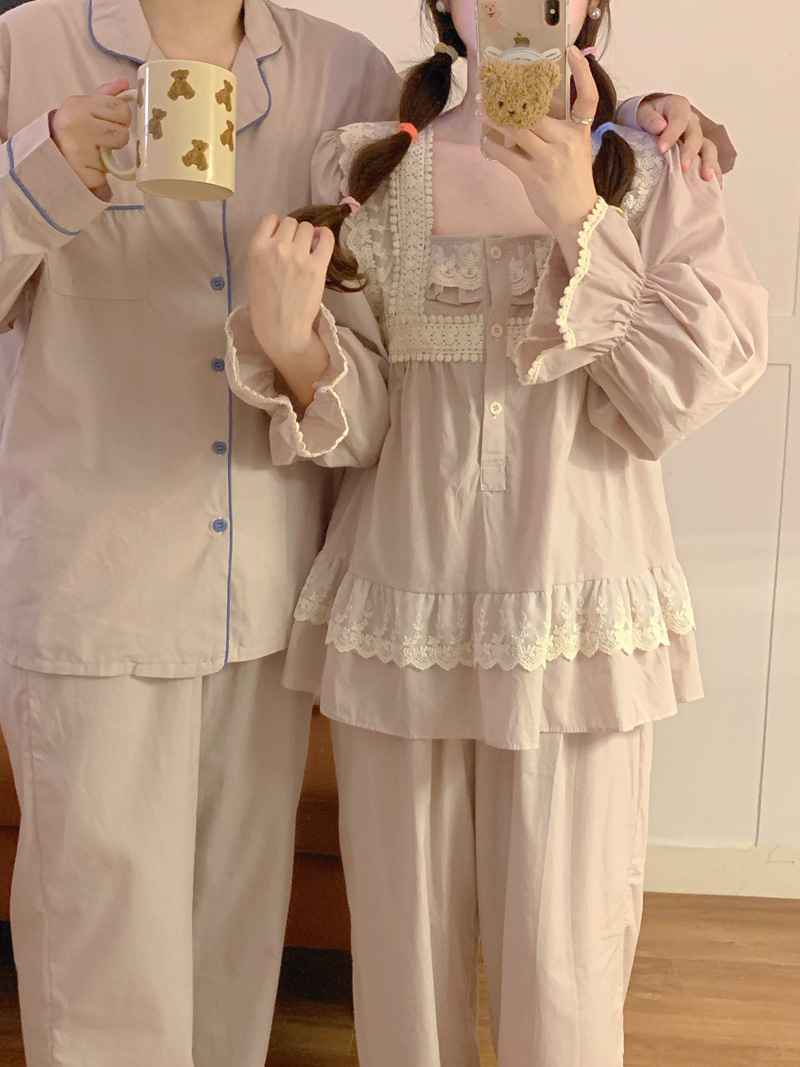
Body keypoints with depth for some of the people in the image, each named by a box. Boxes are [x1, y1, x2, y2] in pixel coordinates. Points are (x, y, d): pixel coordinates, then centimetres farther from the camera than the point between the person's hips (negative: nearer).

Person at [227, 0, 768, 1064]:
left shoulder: (652, 179, 4)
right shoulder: (366, 170, 5)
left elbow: (669, 402, -5)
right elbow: (354, 419, 0)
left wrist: (582, 226, -13)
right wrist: (289, 339, -20)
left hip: (577, 620, 0)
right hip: (401, 612, 1)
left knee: (562, 966, 6)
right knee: (404, 946, 12)